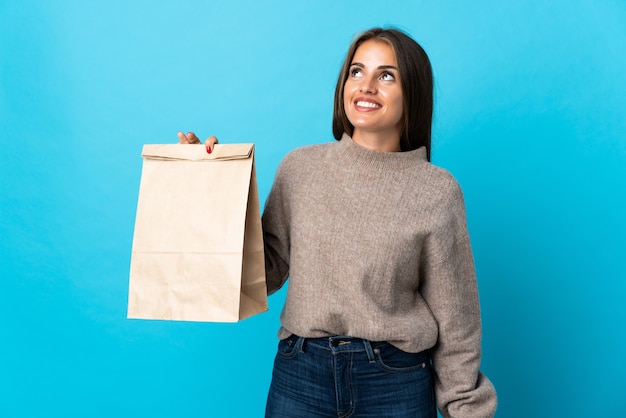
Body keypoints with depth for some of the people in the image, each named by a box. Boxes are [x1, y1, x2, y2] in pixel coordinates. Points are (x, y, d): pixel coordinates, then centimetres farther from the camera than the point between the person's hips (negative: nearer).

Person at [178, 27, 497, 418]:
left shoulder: (438, 191, -6)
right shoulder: (300, 168, -1)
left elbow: (453, 317, -1)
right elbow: (266, 271, 0)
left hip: (396, 382, -1)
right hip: (300, 373, 2)